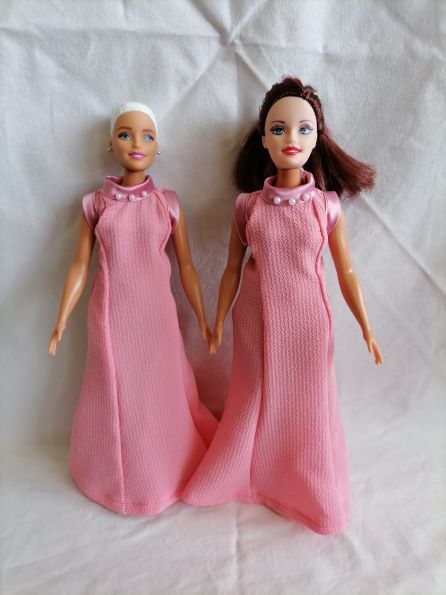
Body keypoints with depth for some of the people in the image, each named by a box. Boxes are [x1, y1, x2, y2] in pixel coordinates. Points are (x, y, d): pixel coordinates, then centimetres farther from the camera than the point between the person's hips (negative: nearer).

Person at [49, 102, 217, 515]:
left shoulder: (168, 203, -1)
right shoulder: (94, 204, -1)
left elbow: (186, 266, 2)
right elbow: (79, 266, 1)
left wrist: (203, 320, 4)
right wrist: (60, 324, 0)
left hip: (156, 314, 0)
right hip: (111, 314, 0)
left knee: (163, 393, 12)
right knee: (116, 394, 12)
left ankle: (167, 471, 39)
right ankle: (121, 475, 39)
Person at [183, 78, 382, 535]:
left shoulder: (327, 204, -5)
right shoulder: (247, 204, -4)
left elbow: (345, 271, 0)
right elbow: (233, 268, 2)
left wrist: (365, 327, -1)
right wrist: (218, 321, 5)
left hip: (306, 319, 0)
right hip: (256, 318, 0)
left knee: (306, 405, 13)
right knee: (254, 402, 15)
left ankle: (308, 493, 40)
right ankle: (242, 475, 43)